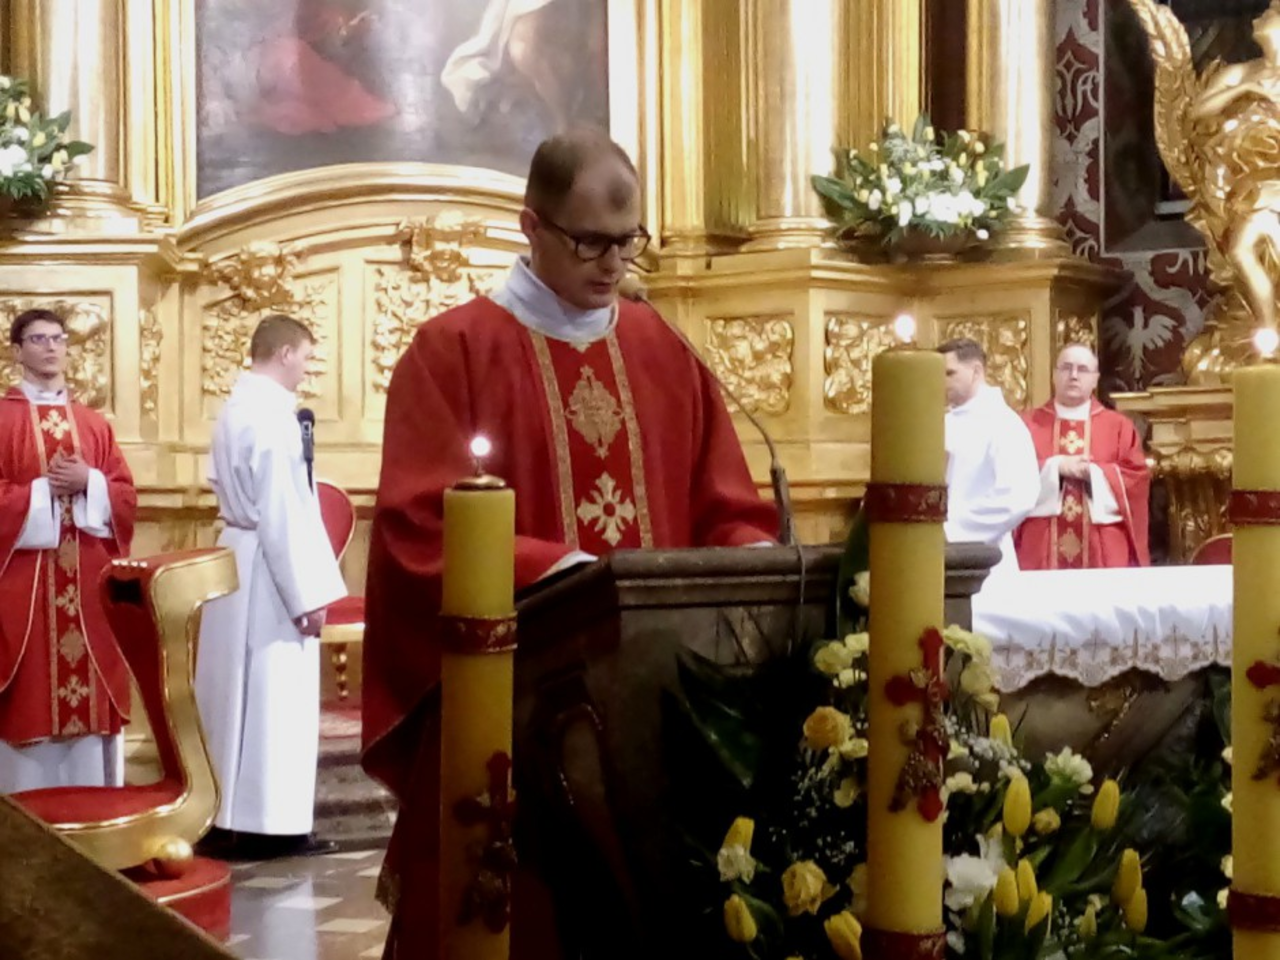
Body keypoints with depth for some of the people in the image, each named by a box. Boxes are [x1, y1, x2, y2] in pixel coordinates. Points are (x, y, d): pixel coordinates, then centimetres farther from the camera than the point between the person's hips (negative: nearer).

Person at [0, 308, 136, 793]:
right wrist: (45, 490, -13)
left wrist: (88, 482, -9)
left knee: (93, 691, 5)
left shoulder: (94, 423, 14)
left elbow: (126, 494, 8)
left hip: (89, 579, 4)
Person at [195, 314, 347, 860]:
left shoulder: (235, 407, 11)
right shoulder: (272, 413, -19)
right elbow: (283, 513, -21)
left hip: (237, 557, 10)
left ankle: (231, 816, 20)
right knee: (274, 698, -3)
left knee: (239, 692, 13)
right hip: (268, 567, -10)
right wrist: (308, 593, -18)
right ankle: (268, 824, 2)